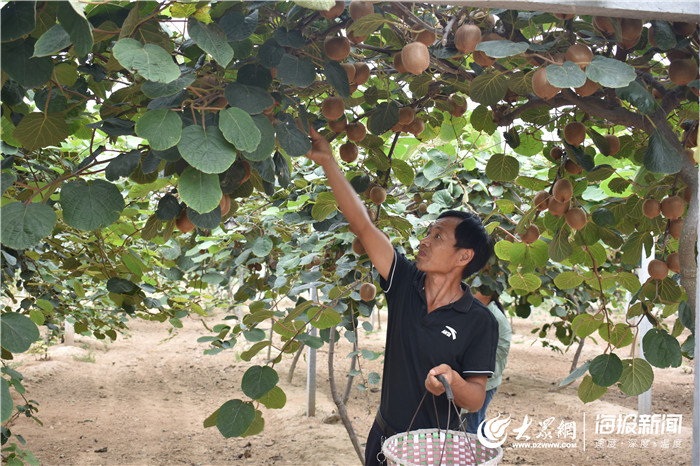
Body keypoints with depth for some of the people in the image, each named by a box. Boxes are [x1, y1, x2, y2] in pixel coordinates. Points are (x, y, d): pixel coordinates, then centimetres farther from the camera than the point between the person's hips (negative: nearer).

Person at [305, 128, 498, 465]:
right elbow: (362, 225, -10)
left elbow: (476, 399, -12)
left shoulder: (479, 321, -15)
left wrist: (452, 382, -35)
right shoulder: (406, 283, -5)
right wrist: (328, 162, -13)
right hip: (384, 437, 4)